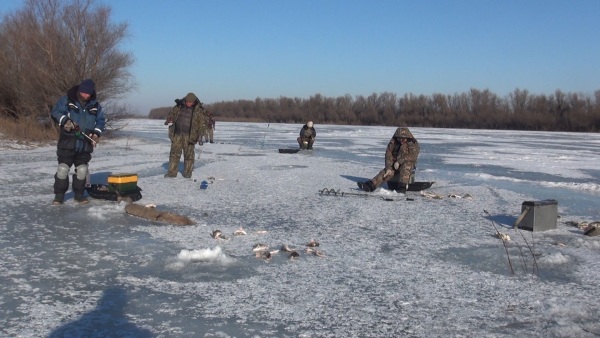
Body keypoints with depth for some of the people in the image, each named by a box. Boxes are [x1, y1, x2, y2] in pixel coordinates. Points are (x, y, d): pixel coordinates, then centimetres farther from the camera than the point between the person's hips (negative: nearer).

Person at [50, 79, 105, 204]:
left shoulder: (95, 105, 7)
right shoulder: (67, 100, -3)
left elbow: (101, 120, 12)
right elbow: (55, 112, -4)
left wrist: (96, 133, -3)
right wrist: (64, 120, -21)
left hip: (85, 144, 3)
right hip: (68, 142, -3)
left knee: (82, 169, 7)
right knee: (63, 168, -5)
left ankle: (79, 194, 19)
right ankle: (59, 195, 5)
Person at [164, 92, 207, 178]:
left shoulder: (199, 110, -2)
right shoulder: (179, 106, 7)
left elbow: (202, 123, -3)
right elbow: (171, 113, 19)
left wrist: (200, 134, -13)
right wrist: (169, 120, -2)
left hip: (189, 136, -3)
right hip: (177, 134, 3)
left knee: (188, 154, 1)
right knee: (174, 153, 4)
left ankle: (187, 172, 11)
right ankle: (172, 172, 10)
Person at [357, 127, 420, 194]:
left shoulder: (413, 144, -10)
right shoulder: (393, 142, -1)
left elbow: (412, 156, -19)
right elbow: (388, 154, -5)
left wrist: (399, 161, -27)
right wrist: (388, 168, -18)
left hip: (408, 163, -3)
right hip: (395, 164, 3)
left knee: (406, 165, -38)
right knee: (385, 173, -21)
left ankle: (402, 187, -47)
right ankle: (370, 185, -37)